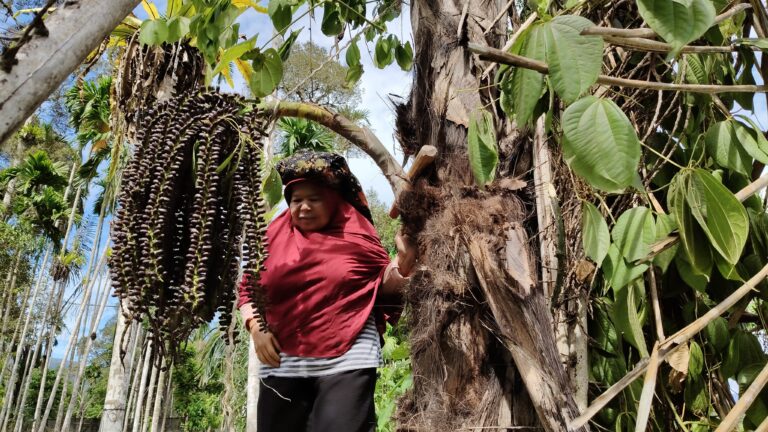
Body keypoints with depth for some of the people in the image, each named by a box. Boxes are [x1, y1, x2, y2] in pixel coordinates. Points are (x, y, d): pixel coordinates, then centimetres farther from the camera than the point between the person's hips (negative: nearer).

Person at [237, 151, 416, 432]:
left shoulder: (356, 233, 3)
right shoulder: (274, 236, 8)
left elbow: (384, 285, 8)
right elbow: (248, 289, 14)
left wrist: (404, 258, -10)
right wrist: (255, 327, -2)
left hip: (347, 361, -3)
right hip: (282, 363, 3)